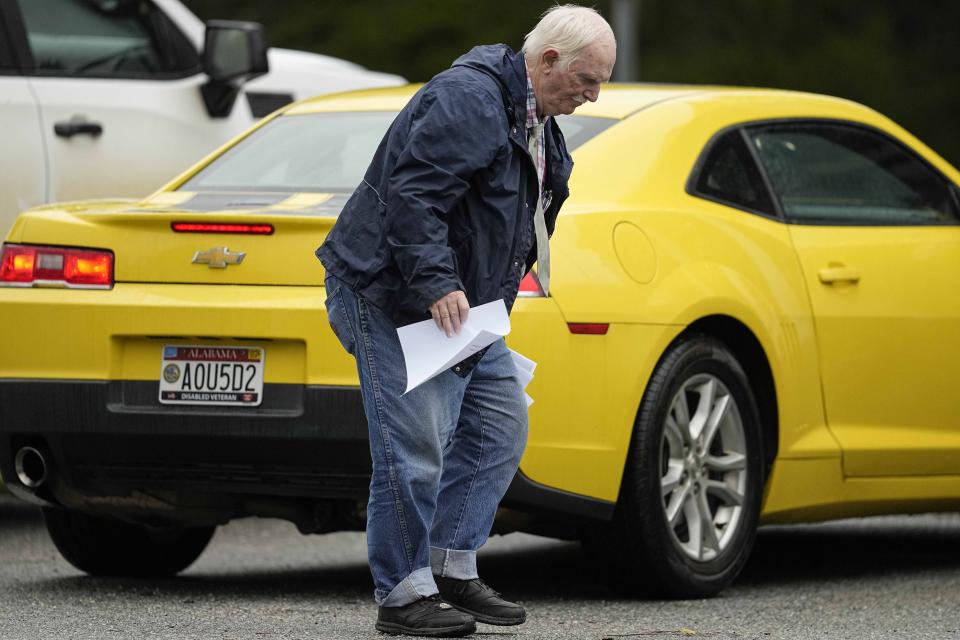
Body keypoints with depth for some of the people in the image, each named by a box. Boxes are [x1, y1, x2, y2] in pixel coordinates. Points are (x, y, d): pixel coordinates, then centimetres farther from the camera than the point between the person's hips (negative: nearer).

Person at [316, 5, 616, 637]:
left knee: (500, 428, 10)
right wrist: (437, 286, -32)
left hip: (457, 303, 11)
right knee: (415, 447, -11)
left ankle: (452, 568, 16)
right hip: (391, 298, -10)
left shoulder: (539, 126, 14)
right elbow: (412, 194, -28)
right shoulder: (469, 100, -20)